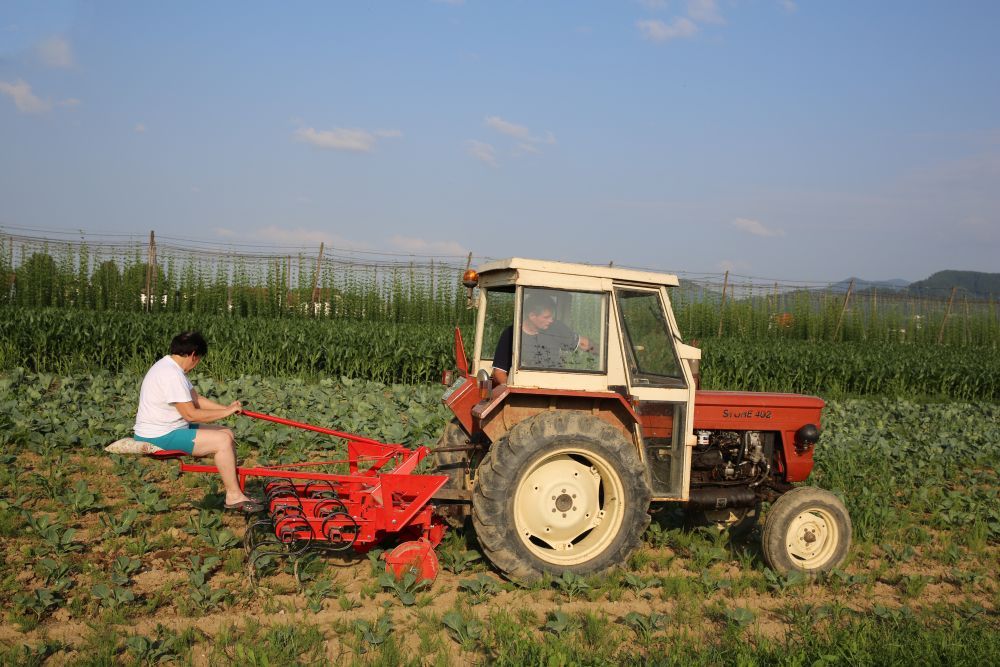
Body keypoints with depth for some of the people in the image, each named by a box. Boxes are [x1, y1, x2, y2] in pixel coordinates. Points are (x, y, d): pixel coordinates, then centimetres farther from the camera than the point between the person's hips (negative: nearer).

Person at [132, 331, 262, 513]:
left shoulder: (171, 367, 12)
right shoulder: (172, 375, -23)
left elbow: (196, 399, 14)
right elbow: (190, 414, -24)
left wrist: (227, 408, 3)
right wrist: (226, 412, -14)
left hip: (169, 429, 11)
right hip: (159, 436, -11)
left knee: (227, 433, 9)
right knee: (223, 441, -18)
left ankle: (235, 487, 9)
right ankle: (233, 496, -11)